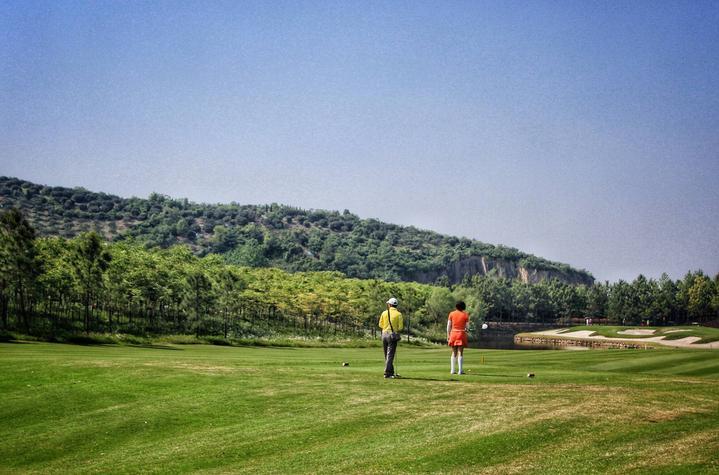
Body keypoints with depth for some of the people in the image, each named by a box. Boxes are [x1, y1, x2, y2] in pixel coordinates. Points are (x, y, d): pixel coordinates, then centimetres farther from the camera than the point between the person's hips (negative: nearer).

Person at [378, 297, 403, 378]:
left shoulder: (384, 313, 1)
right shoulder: (398, 314, -7)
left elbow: (380, 325, 6)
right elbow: (400, 327, -9)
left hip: (384, 334, 3)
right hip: (393, 335, -3)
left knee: (387, 355, 13)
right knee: (390, 355, -3)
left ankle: (391, 372, 20)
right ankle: (387, 373, -9)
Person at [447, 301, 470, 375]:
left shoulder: (451, 314, 2)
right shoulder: (465, 315, -2)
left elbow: (448, 326, 2)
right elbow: (467, 327, -2)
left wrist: (448, 335, 8)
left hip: (453, 333, 2)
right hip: (461, 334, -2)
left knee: (454, 353, 11)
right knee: (460, 353, 2)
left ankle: (452, 370, 7)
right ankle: (460, 370, -2)